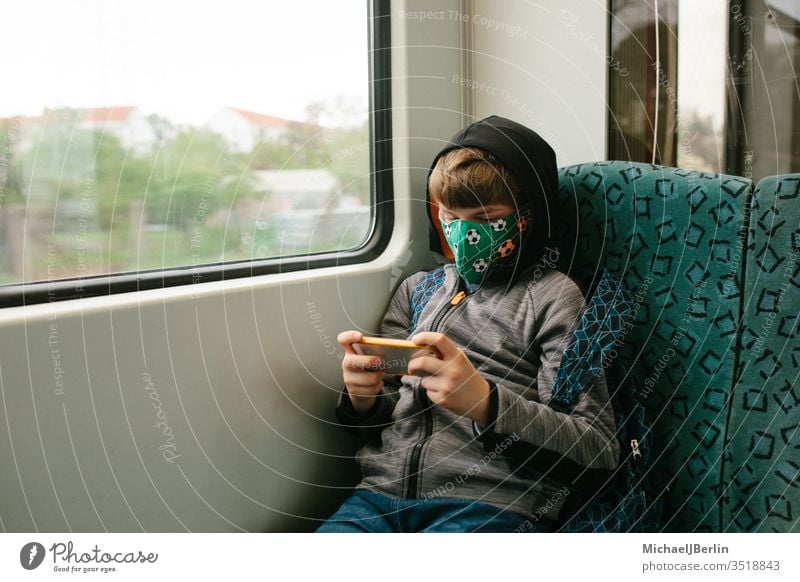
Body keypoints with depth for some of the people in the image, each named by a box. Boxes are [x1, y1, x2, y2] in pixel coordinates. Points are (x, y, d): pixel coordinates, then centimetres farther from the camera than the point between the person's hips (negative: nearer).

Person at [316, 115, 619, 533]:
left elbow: (599, 449, -5)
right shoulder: (419, 288, 20)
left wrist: (484, 402, -19)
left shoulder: (552, 296, 4)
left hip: (493, 502, -4)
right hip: (385, 491, 4)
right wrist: (363, 398, 0)